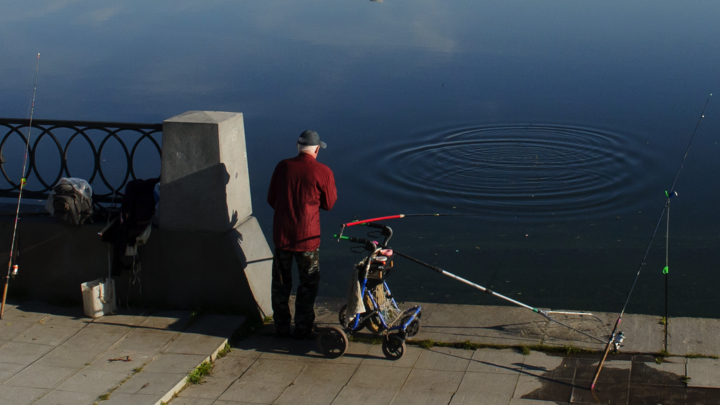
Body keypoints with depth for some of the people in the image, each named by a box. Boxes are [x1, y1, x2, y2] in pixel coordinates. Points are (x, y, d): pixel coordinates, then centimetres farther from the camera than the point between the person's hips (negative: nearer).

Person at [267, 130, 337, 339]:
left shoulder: (283, 166, -2)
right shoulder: (323, 172, -11)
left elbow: (271, 199, 7)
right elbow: (329, 204, 0)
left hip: (281, 233, 3)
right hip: (307, 236, -3)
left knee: (280, 282, 16)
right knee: (308, 283, 12)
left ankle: (281, 327, 25)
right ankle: (303, 328, 16)